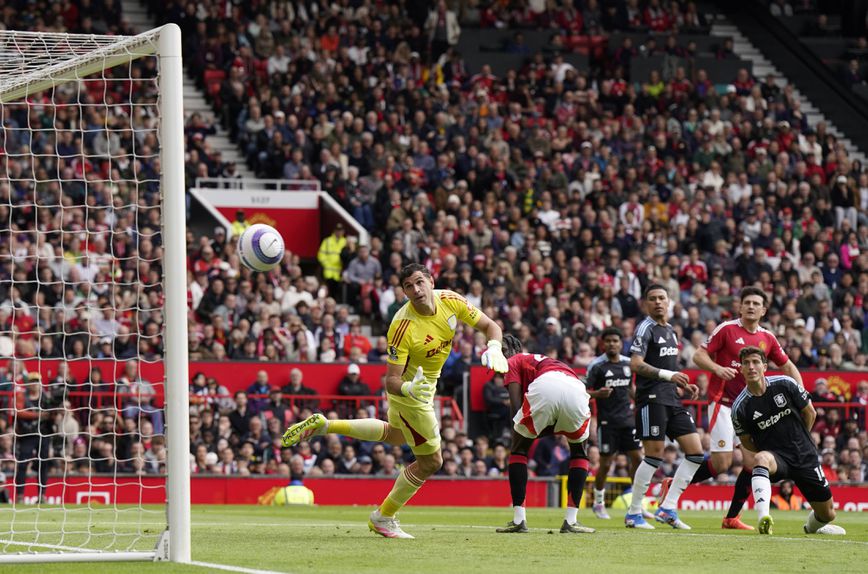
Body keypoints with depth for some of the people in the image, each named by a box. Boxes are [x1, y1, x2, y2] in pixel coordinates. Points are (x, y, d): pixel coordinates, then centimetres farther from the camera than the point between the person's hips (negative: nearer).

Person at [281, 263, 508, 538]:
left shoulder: (450, 300, -18)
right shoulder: (403, 327, -34)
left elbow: (490, 326, -6)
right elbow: (391, 381, -31)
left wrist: (494, 349, -27)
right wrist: (408, 389, -53)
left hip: (425, 385, 8)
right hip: (406, 391, -8)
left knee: (395, 435, 33)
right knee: (430, 461, 1)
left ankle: (323, 425, 35)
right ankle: (382, 518, 19)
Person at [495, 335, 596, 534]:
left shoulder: (513, 363, 27)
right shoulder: (548, 361, 44)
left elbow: (516, 406, 12)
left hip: (545, 386, -4)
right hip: (576, 388, 4)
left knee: (519, 449, 18)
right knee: (579, 453, 28)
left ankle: (518, 520, 13)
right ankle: (571, 521, 20)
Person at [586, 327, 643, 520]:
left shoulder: (628, 363, 9)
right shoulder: (596, 366, -6)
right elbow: (585, 391, -7)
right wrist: (598, 394, -26)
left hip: (627, 418, 4)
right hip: (607, 421, -4)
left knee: (637, 458, -3)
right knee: (605, 463, -1)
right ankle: (598, 502, 18)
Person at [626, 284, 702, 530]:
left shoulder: (670, 331, 20)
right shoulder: (646, 328, -6)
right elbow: (636, 364, -18)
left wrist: (685, 385, 15)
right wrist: (668, 375, -26)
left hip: (672, 399, 8)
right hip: (652, 398, -8)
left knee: (695, 452, 1)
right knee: (655, 454, -9)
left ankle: (668, 509, 4)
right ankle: (633, 513, 1)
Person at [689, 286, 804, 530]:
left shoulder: (767, 338, 9)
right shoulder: (727, 329, -6)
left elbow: (787, 366, 20)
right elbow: (698, 356, -6)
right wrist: (718, 368, -25)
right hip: (723, 402, -5)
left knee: (753, 462, -4)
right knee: (721, 463, -12)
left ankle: (732, 517, 7)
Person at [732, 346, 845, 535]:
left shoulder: (785, 384, -8)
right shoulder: (740, 407, -10)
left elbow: (810, 413, 6)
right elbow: (746, 441, 6)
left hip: (805, 456, 2)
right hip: (775, 456, -2)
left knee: (827, 514, 6)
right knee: (761, 458, -41)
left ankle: (811, 526, 45)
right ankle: (763, 518, -56)